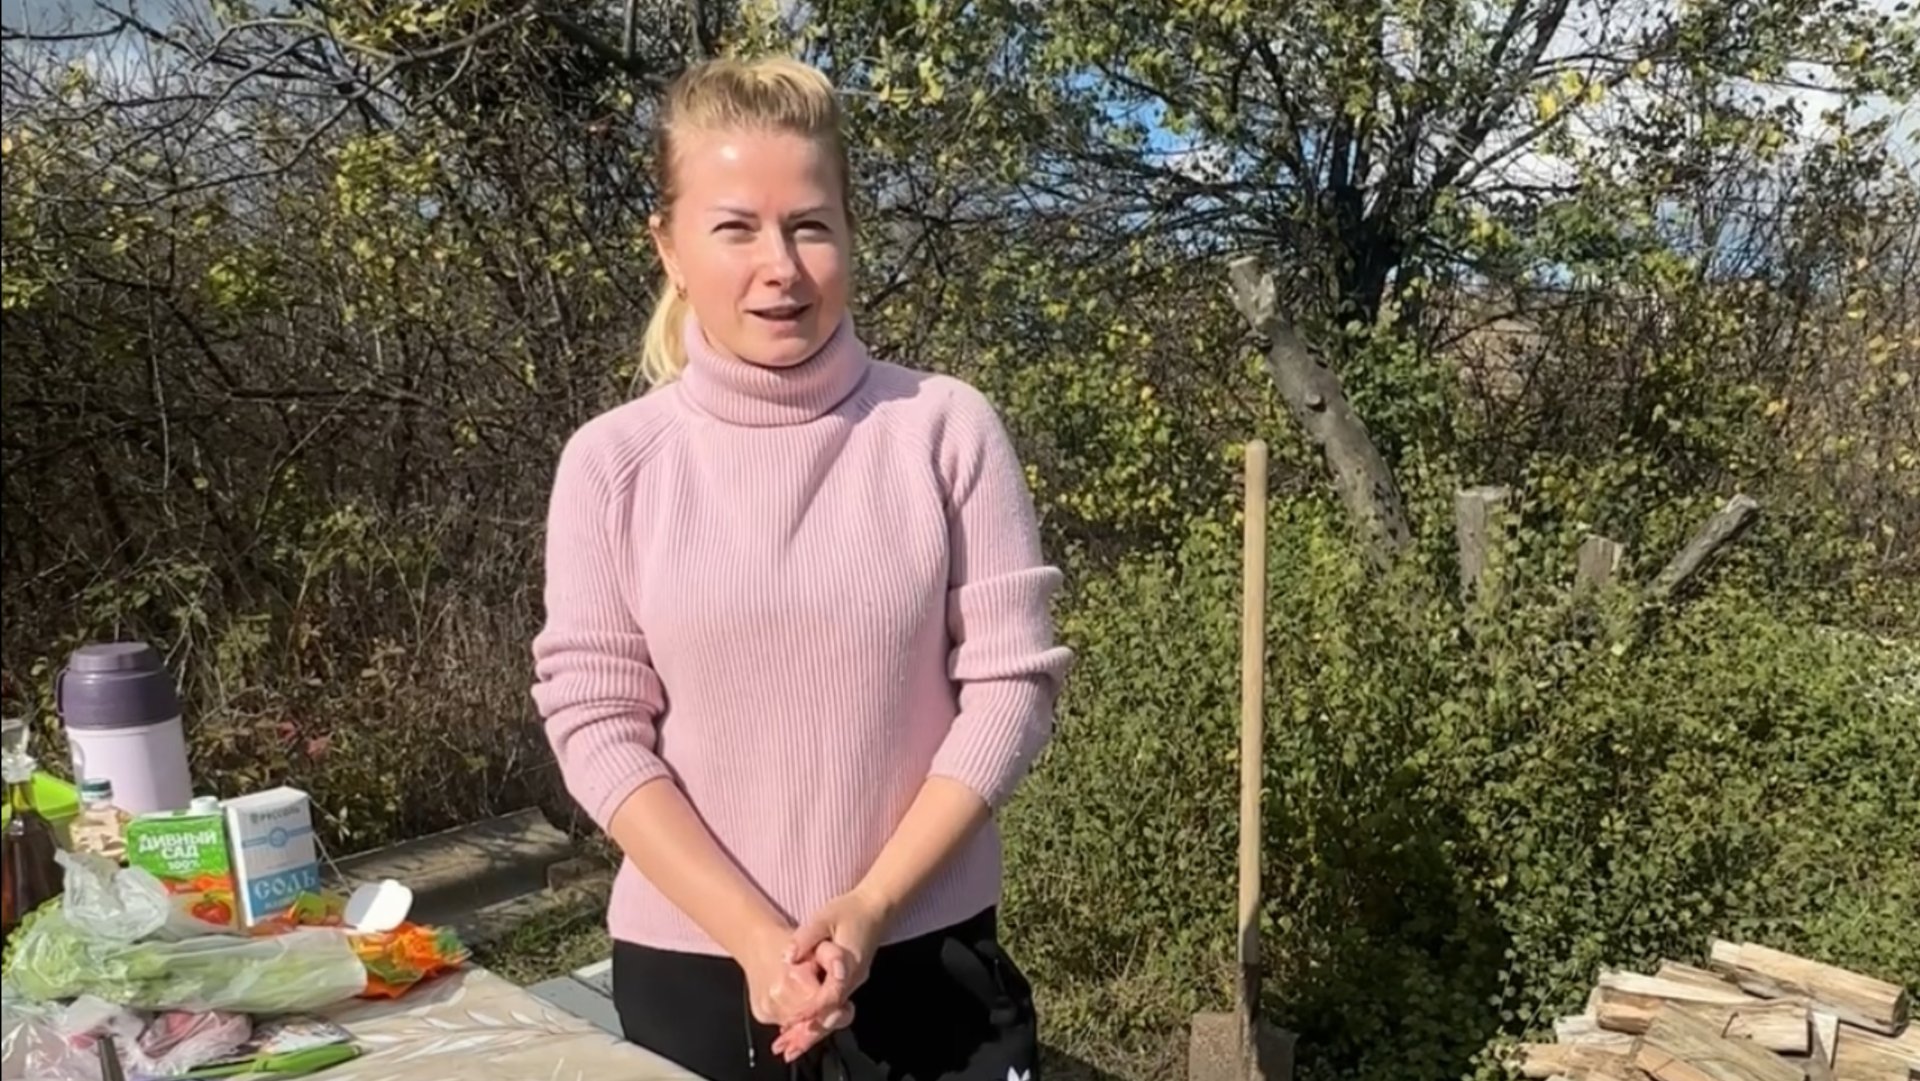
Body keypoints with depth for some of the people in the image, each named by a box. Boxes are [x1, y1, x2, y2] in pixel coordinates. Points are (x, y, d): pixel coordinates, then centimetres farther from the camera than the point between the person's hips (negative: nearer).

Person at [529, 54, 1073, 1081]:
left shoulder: (947, 428, -7)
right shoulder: (611, 462, -5)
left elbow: (1011, 682, -6)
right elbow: (595, 723, -5)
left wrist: (873, 903, -12)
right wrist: (753, 937, -13)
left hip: (928, 957, 0)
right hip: (689, 970, 1)